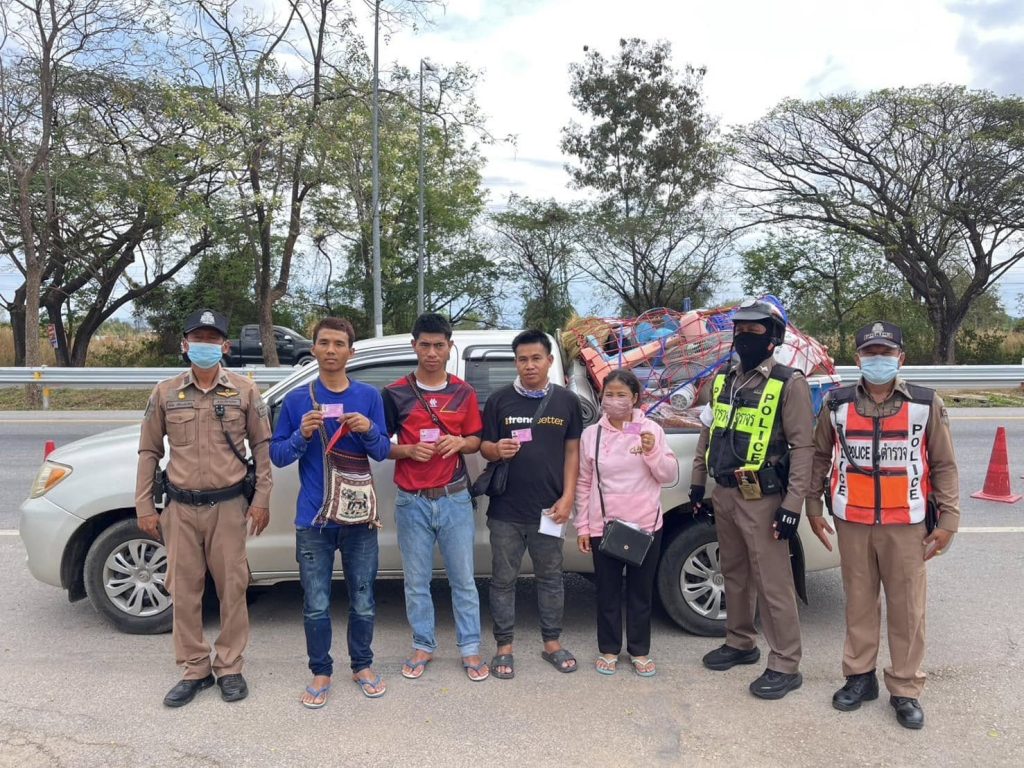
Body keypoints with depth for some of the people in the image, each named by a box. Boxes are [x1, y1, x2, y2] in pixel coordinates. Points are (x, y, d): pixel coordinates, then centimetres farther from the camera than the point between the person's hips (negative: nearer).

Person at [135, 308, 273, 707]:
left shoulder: (244, 390, 0)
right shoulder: (165, 393, 4)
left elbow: (262, 445, 2)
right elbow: (149, 451, 8)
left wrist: (261, 499, -3)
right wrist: (144, 506, 5)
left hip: (228, 506, -1)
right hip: (180, 508, 2)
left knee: (232, 588, 5)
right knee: (184, 591, 8)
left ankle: (229, 668, 20)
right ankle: (195, 670, 23)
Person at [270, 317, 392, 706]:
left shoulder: (369, 396, 2)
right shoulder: (297, 400, 1)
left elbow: (383, 451, 3)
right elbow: (277, 455, 2)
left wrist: (369, 430, -18)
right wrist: (302, 435, -17)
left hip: (359, 515, 1)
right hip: (313, 517, 0)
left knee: (363, 601, 10)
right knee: (316, 605, 7)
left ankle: (362, 665, 29)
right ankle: (321, 672, 25)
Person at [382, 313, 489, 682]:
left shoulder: (464, 393, 4)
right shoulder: (395, 393, -1)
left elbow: (476, 440, 11)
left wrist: (460, 442, -11)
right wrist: (408, 450, -16)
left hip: (455, 499, 1)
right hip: (412, 502, -1)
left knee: (464, 579, 8)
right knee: (416, 581, 11)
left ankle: (470, 648, 22)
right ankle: (423, 646, 28)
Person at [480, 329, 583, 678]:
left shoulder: (566, 401, 4)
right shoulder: (499, 400, 1)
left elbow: (572, 451, 5)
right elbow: (484, 446, 5)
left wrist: (567, 497, -4)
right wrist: (497, 450, -19)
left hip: (548, 507, 1)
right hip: (506, 509, -1)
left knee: (550, 577, 13)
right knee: (503, 579, 7)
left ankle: (552, 642, 29)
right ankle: (504, 646, 21)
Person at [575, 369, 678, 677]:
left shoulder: (651, 430, -2)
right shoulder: (591, 434, 0)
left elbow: (670, 476, -1)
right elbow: (583, 483, 5)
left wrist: (652, 452, -19)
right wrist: (582, 526, 4)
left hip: (646, 525, 0)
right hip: (604, 526, 0)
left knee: (641, 590, 11)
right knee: (608, 591, 10)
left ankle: (640, 651, 26)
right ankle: (609, 649, 26)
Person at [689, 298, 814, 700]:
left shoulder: (789, 383, -9)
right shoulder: (722, 380, 11)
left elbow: (802, 447, -12)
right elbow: (708, 433, 18)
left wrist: (792, 505, -16)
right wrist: (697, 483, 17)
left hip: (762, 500, -7)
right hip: (724, 494, 7)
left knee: (773, 583, -1)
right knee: (734, 574, 18)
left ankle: (785, 666, 12)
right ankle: (740, 643, 34)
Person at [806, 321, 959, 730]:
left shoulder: (926, 405, -2)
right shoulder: (837, 404, 2)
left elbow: (943, 465, 2)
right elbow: (820, 456, 10)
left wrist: (948, 519, -2)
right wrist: (813, 507, 9)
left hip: (906, 524, -1)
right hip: (852, 522, 1)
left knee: (908, 609, 5)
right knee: (859, 603, 12)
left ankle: (905, 690, 19)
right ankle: (860, 677, 26)